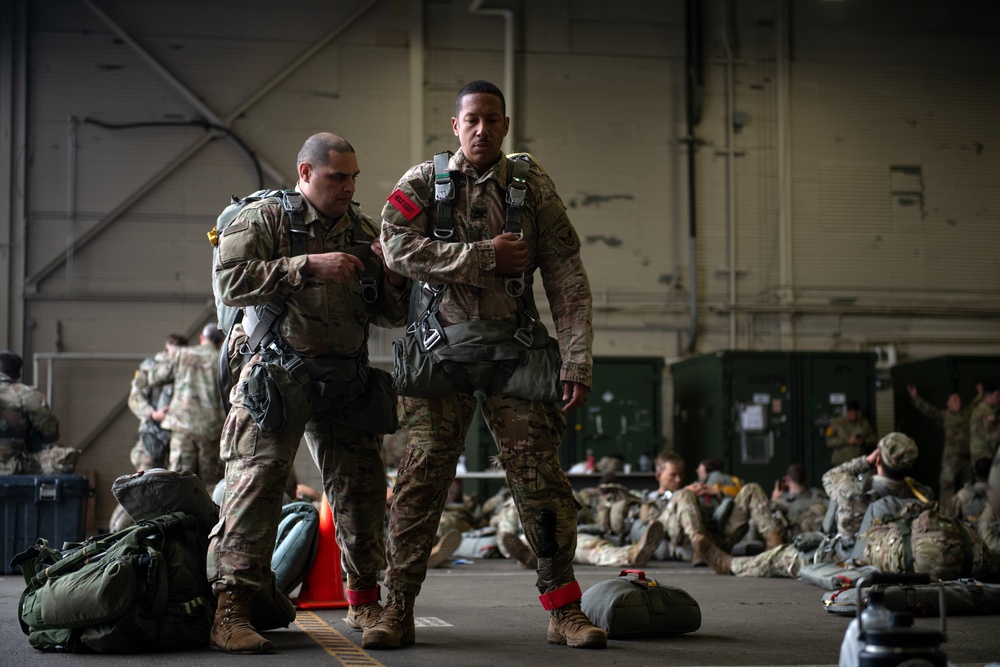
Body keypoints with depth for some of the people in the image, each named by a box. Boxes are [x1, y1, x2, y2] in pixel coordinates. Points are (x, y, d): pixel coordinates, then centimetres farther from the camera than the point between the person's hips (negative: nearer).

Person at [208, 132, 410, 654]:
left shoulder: (364, 230, 17)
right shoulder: (263, 219, 2)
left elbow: (391, 316, 20)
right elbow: (230, 281, -14)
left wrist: (395, 279, -2)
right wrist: (309, 266, -17)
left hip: (347, 381, 5)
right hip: (278, 372, -5)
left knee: (361, 488, 7)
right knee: (257, 484, -12)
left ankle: (364, 602, 23)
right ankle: (230, 612, -11)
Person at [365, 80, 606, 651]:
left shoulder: (533, 187, 6)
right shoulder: (421, 184, 6)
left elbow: (567, 278, 2)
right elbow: (399, 247, -12)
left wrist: (578, 360, -6)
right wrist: (485, 257, -14)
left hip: (513, 347, 1)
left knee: (540, 475, -2)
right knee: (423, 476, -2)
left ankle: (565, 610, 7)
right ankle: (398, 610, 5)